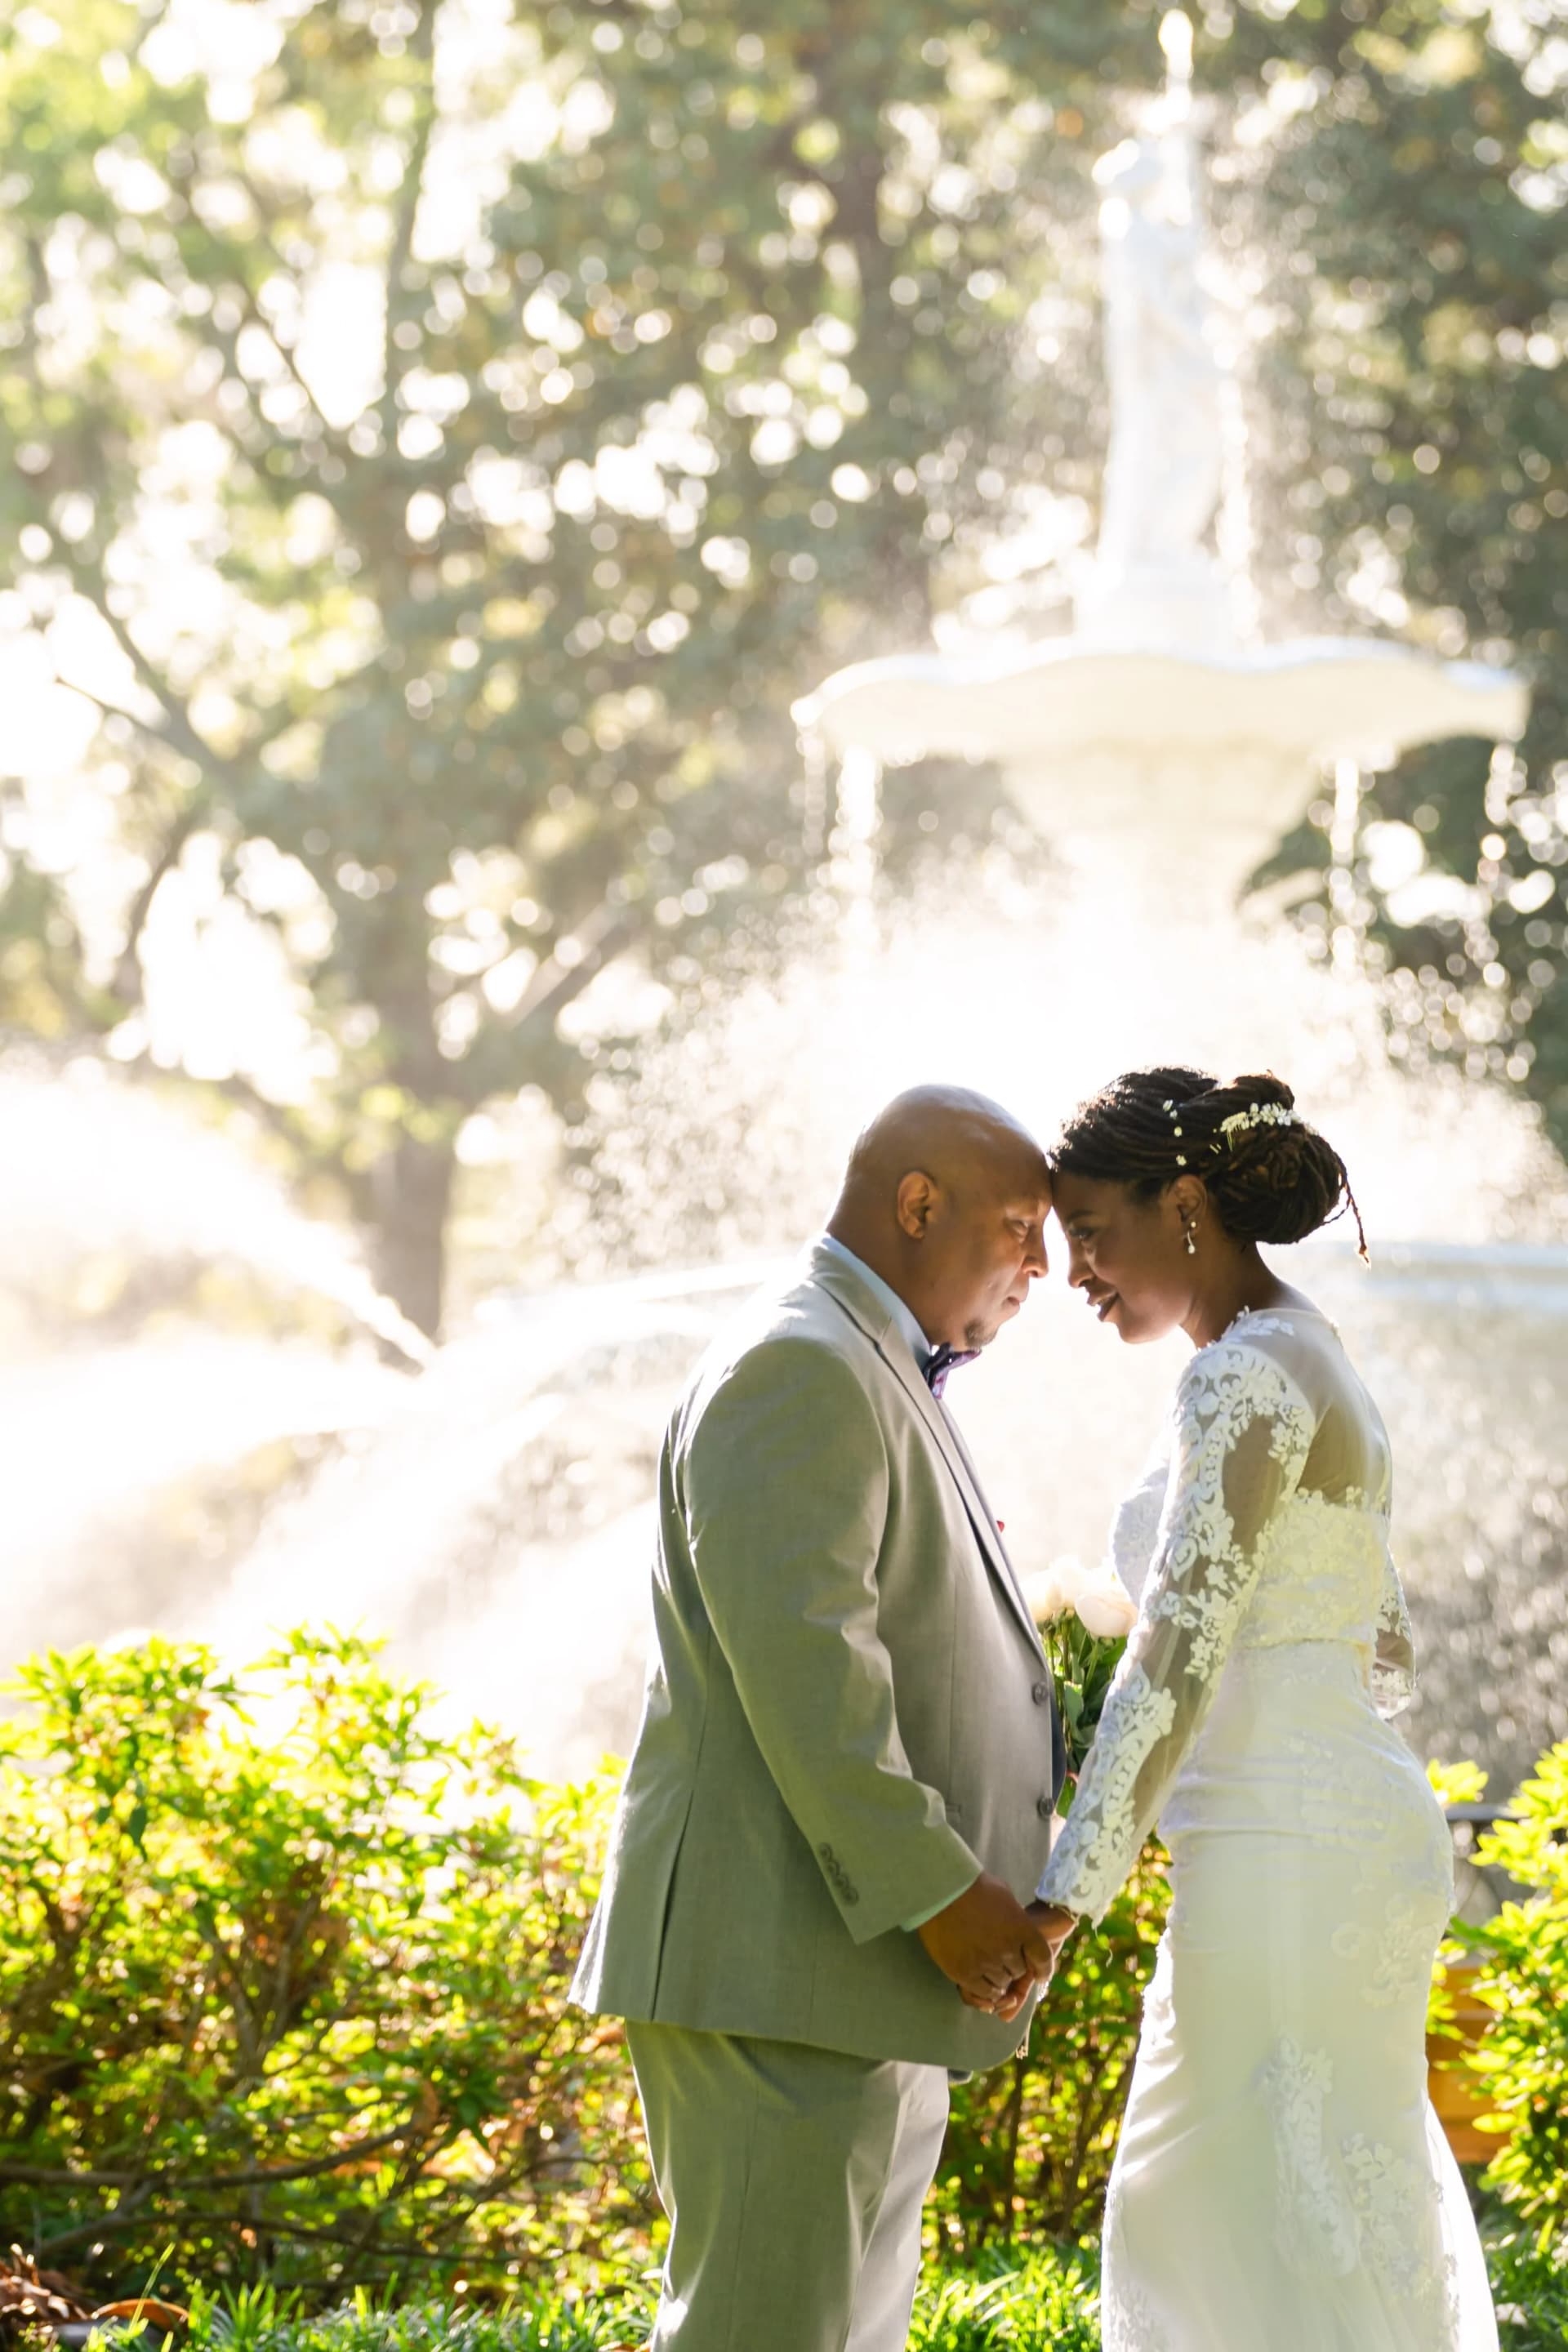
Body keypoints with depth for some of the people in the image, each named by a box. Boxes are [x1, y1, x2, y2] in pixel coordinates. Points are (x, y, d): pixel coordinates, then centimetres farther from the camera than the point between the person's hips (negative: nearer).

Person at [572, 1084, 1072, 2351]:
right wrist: (936, 1892, -21)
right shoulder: (796, 1370, -12)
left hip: (858, 1974, 11)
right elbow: (797, 1663, -21)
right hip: (771, 1962, -11)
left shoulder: (871, 1381, 22)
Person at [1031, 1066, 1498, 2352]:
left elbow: (1178, 1653, -21)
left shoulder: (1246, 1378, -15)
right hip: (1346, 1828, 10)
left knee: (1305, 2233, -5)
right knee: (1186, 2204, 17)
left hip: (1287, 1851, -10)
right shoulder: (1324, 1373, 15)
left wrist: (1067, 1895, -22)